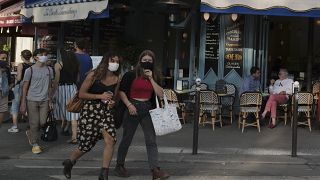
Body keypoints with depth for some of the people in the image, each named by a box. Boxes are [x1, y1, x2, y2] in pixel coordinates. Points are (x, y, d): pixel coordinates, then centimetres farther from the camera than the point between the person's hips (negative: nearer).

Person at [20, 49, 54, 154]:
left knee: (42, 122, 1)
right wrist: (23, 103, -5)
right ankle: (35, 144, 11)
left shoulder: (49, 70, 7)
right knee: (34, 123, -2)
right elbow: (25, 87, -1)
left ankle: (30, 133, 31)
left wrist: (50, 100, 10)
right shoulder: (30, 70, -3)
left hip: (44, 100, 4)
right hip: (32, 100, -3)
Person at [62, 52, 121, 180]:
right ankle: (69, 162, 35)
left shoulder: (116, 79, 5)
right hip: (90, 111, -4)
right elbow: (81, 94, -9)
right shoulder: (94, 75, -9)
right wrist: (100, 96, -17)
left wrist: (112, 102, -1)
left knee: (110, 140, -17)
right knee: (86, 144, 3)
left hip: (106, 112, 4)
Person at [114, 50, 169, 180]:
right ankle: (119, 166, 25)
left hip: (147, 109, 3)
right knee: (126, 139, 8)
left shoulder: (155, 77, 10)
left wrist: (151, 79, -8)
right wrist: (129, 105, -16)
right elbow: (121, 92, -4)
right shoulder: (131, 75, -2)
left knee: (151, 140, -5)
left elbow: (160, 94, -2)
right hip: (132, 108, -3)